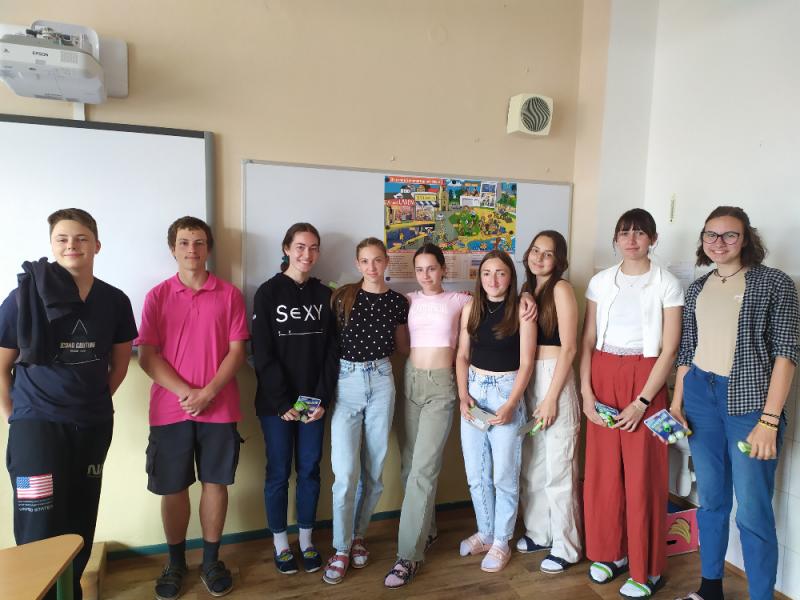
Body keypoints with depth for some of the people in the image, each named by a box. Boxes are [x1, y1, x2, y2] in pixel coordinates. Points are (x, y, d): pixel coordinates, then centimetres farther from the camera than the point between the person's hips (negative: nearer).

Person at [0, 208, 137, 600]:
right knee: (40, 530, -4)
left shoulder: (115, 301, -1)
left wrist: (96, 400, 10)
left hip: (94, 424, 3)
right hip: (36, 422, -3)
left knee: (81, 524, 13)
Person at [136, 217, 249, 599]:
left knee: (215, 483, 9)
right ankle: (176, 563, 30)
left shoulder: (229, 295, 2)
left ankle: (211, 561, 27)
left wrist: (208, 392, -14)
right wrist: (185, 392, -14)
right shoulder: (157, 296, 3)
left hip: (219, 408, 0)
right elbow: (146, 355, -3)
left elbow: (237, 351, -2)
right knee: (173, 488, 10)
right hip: (169, 409, 1)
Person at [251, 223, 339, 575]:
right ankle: (280, 543, 26)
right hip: (276, 402, -2)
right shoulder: (268, 292, -4)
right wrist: (282, 402, -13)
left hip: (314, 401, 3)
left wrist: (322, 398, -7)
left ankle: (306, 540, 27)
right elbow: (263, 354, -8)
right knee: (279, 472, 8)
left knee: (309, 470, 10)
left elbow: (331, 352, 2)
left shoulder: (324, 295, 5)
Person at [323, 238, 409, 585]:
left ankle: (358, 535, 32)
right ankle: (341, 549, 14)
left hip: (381, 381, 2)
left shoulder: (397, 302, 4)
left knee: (374, 471, 10)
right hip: (346, 381, -2)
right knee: (346, 472, -5)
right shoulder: (343, 296, -2)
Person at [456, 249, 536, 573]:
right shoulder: (470, 308, 4)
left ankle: (501, 541, 24)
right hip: (474, 390, 4)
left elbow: (526, 362, -9)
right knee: (476, 473, 12)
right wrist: (463, 394, -6)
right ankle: (485, 533, 33)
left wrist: (511, 404, -15)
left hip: (507, 391, -4)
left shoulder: (521, 310, -7)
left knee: (504, 474, 5)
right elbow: (462, 356, 6)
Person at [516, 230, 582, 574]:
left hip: (554, 378, -7)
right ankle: (539, 532, 32)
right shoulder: (527, 288, 12)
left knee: (557, 467, 2)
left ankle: (566, 547, 17)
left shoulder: (561, 289, -9)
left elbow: (568, 347, -14)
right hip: (527, 379, 7)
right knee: (532, 464, 15)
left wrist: (551, 397, -15)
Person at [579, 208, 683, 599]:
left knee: (643, 473, 2)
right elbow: (588, 340, 6)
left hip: (644, 379, -3)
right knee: (602, 469, 8)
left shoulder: (667, 284, -3)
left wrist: (641, 401, -13)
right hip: (603, 377, 3)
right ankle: (610, 552, 27)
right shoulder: (600, 282, 7)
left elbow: (669, 349, -7)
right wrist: (586, 391, -3)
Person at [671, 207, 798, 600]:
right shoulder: (697, 288, 11)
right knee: (710, 500, 15)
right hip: (701, 396, 5)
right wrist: (676, 404, 7)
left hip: (749, 400, -4)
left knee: (752, 512, -1)